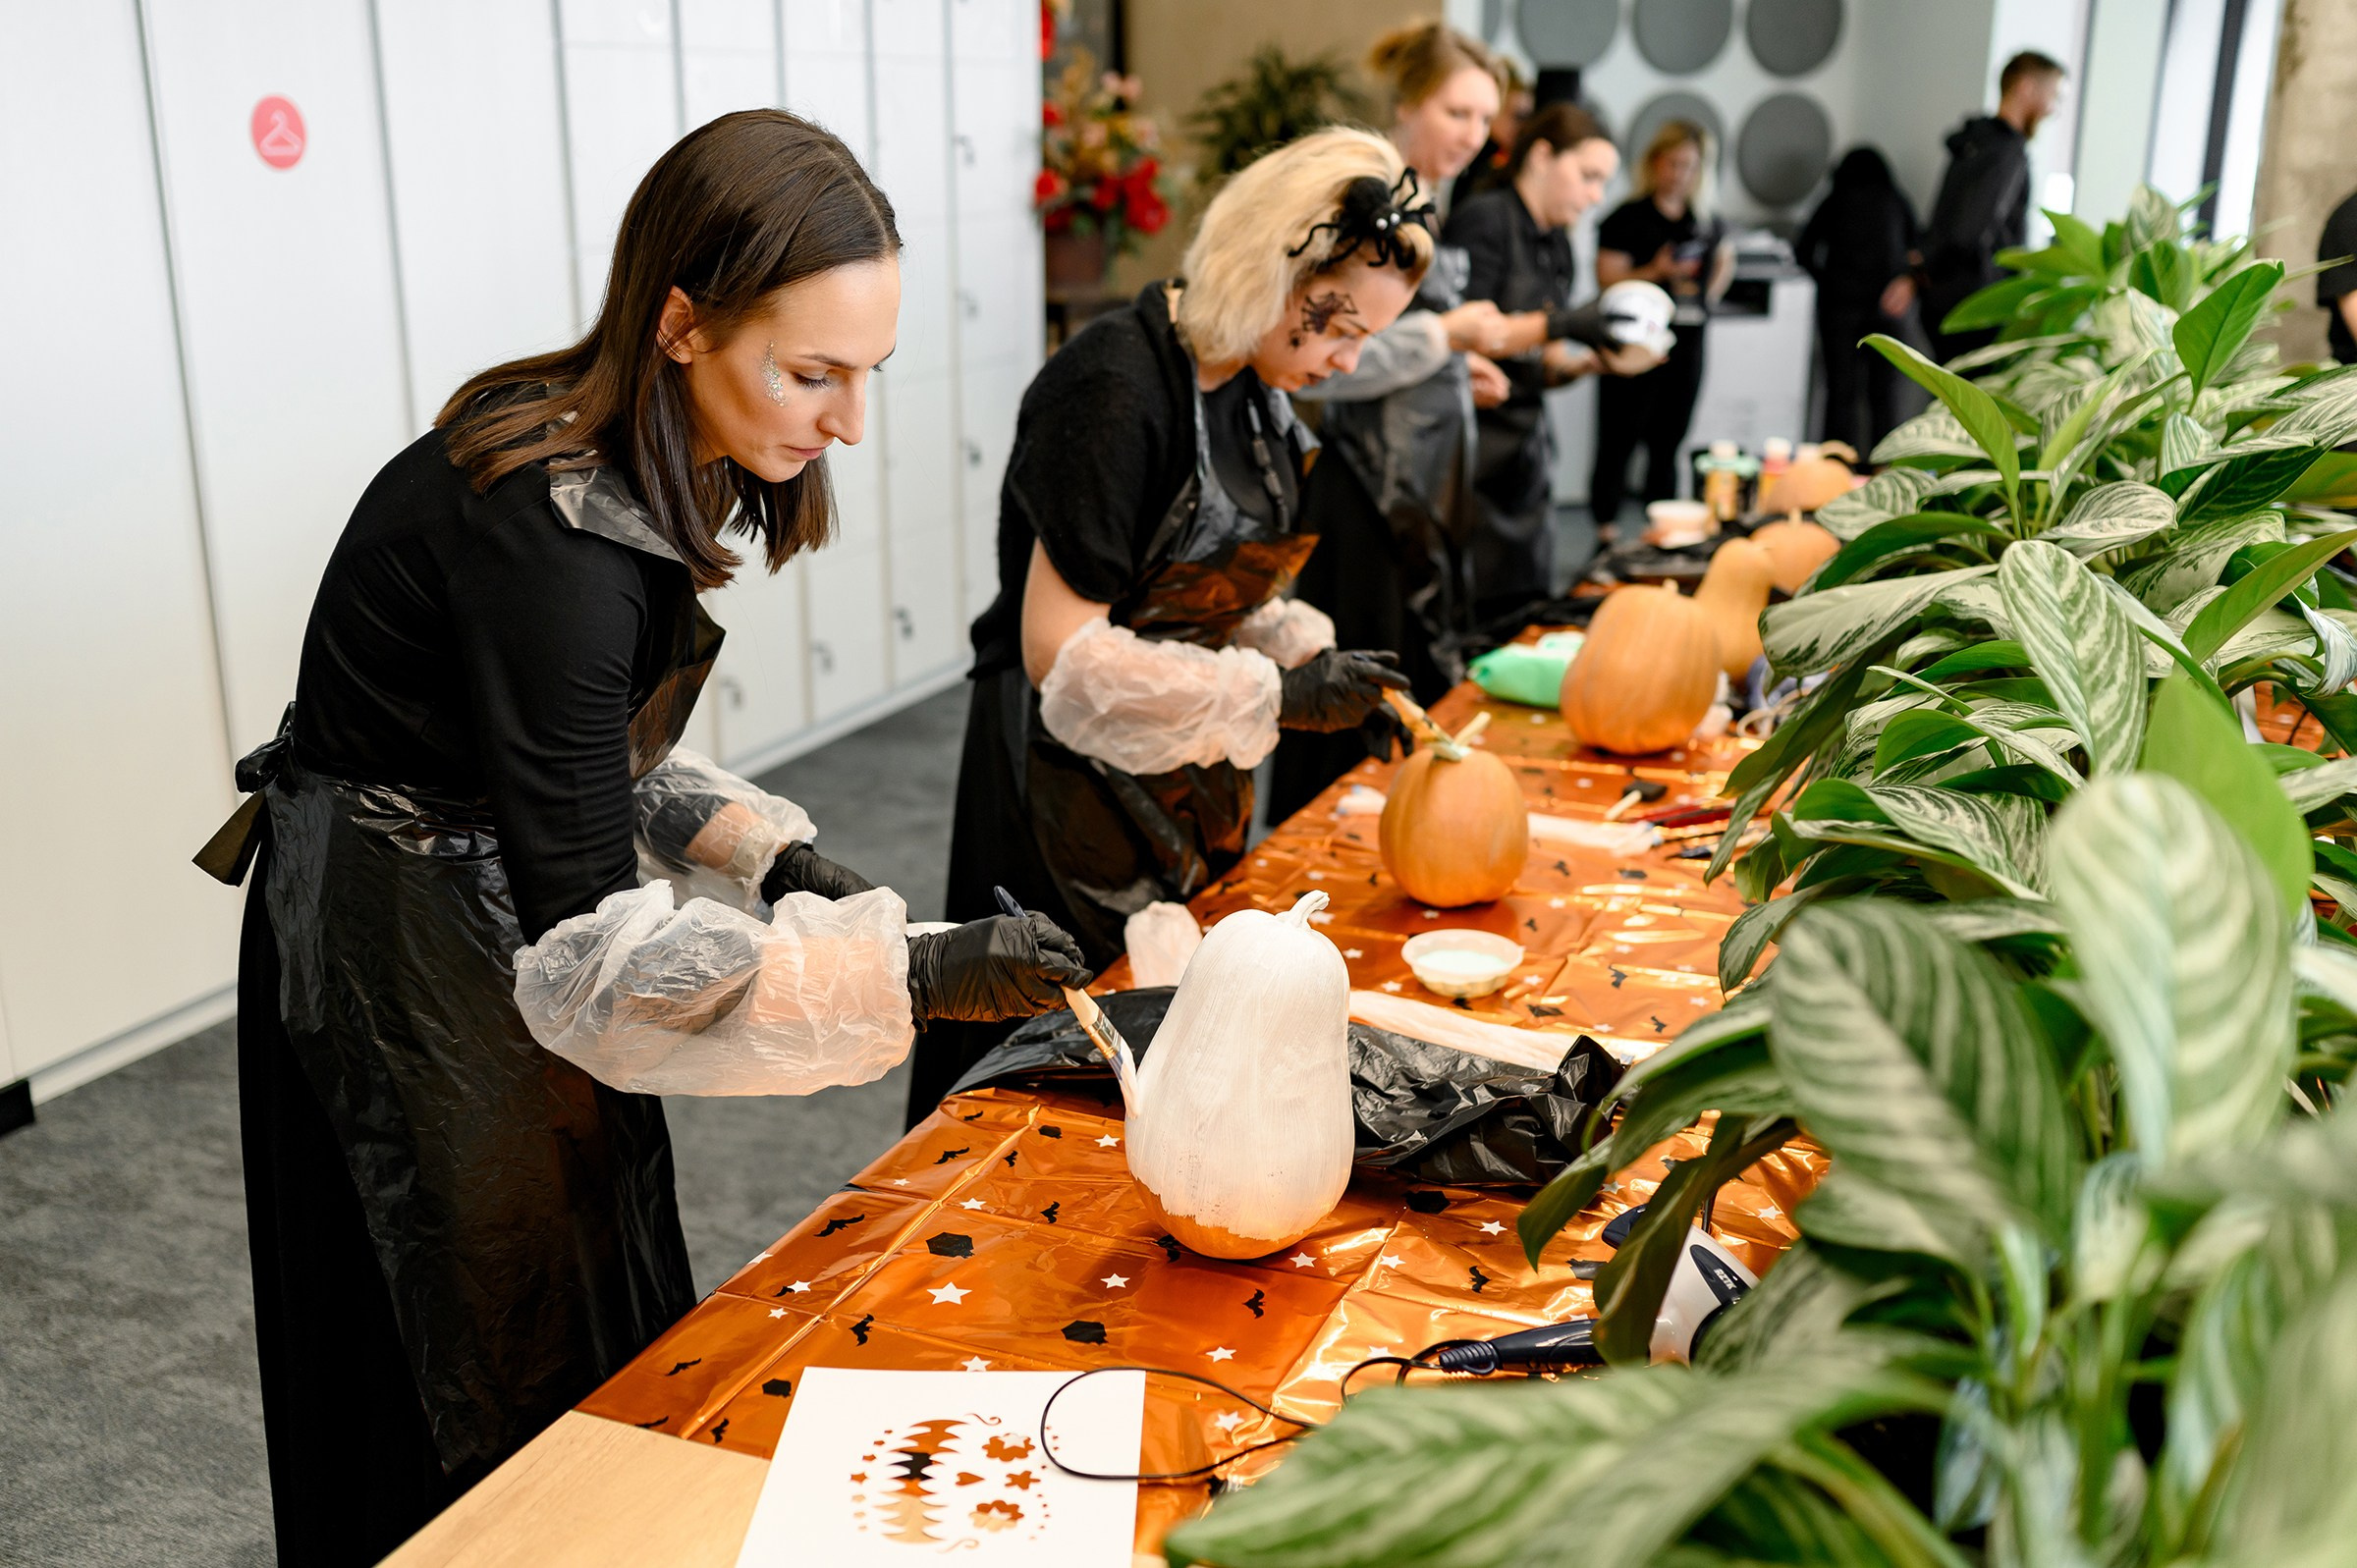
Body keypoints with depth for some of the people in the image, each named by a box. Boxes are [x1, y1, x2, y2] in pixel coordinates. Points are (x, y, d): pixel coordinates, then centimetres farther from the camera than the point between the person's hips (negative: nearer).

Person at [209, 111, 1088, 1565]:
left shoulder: (626, 466, -4)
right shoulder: (548, 535, -33)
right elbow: (586, 946, -32)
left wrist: (771, 856, -6)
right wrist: (912, 975, -36)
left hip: (492, 920, 9)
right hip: (411, 968, -9)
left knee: (610, 1326, 23)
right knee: (522, 1385, 11)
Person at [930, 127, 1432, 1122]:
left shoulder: (1249, 382, 3)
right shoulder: (1116, 392, -24)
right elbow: (1064, 655, -25)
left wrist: (1315, 661, -2)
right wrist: (1276, 697, -24)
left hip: (1194, 776, 8)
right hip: (1080, 788, -8)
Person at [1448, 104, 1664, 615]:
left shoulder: (1558, 245, 17)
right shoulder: (1483, 220, -7)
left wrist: (1600, 359, 1)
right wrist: (1563, 323, -20)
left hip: (1527, 452, 8)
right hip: (1474, 453, -8)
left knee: (1524, 614, 7)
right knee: (1475, 615, -9)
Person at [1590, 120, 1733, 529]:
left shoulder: (1705, 223, 13)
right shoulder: (1628, 219, -5)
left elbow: (1725, 256, 32)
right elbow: (1607, 279, -11)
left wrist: (1709, 293, 16)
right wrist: (1656, 272, -23)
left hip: (1686, 348, 6)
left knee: (1667, 445, 11)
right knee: (1618, 445, -5)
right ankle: (1605, 534, 0)